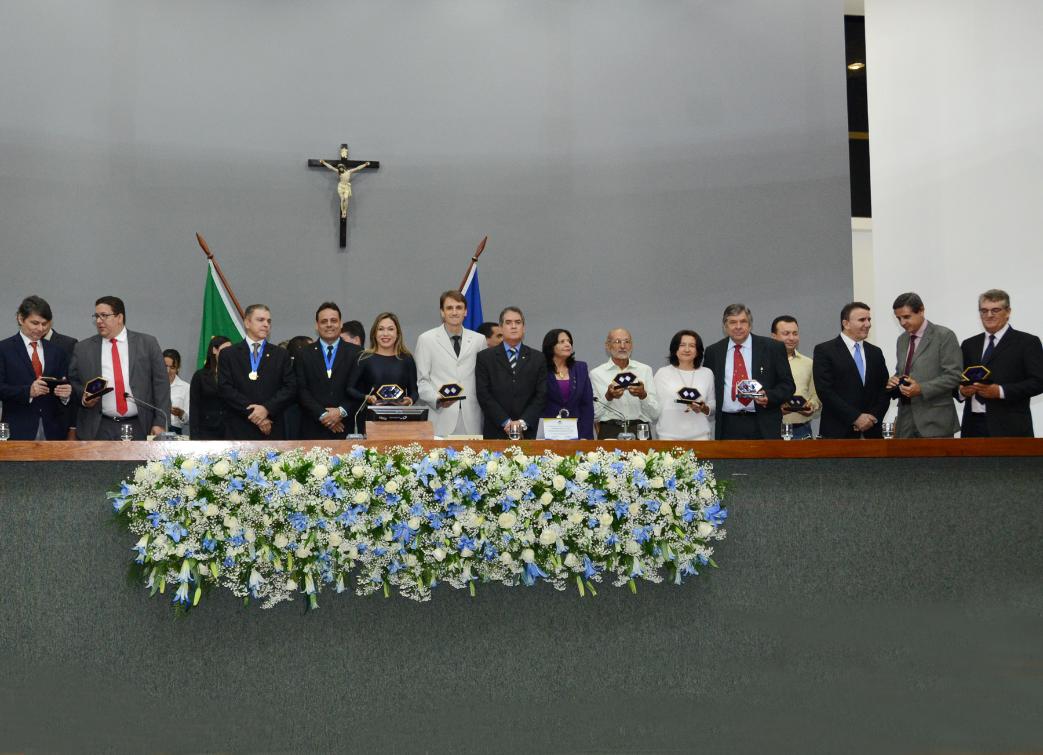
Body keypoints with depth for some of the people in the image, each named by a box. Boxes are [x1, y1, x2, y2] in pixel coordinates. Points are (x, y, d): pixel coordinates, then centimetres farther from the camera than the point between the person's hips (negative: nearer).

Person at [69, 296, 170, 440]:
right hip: (99, 430, 1)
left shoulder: (147, 344, 5)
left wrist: (160, 423, -5)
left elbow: (160, 384, 2)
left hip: (139, 428, -1)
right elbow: (73, 381, 16)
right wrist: (83, 397, -6)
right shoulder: (82, 348, 9)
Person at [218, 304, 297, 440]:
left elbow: (290, 388, 4)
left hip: (272, 430, 1)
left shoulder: (281, 355, 12)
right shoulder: (228, 355, 8)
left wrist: (267, 408, -11)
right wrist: (252, 413, -10)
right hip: (239, 431, -1)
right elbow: (225, 389, -1)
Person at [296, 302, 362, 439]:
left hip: (346, 428, 0)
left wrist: (342, 411, -11)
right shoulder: (304, 354, 9)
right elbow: (301, 390, 2)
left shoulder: (355, 353, 7)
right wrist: (322, 415, -9)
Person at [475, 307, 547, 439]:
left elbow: (541, 395, 4)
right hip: (495, 432, -1)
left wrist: (523, 422, -8)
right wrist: (505, 422, -10)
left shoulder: (537, 358, 9)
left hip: (527, 432, 1)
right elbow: (483, 395, -2)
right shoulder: (485, 357, 5)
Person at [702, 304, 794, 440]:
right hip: (728, 427, 2)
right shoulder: (713, 352, 10)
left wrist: (769, 397, -13)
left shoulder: (772, 348, 4)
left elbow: (787, 385, 5)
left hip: (763, 427, -2)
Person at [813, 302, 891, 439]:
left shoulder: (875, 353, 16)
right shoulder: (824, 351, -1)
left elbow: (884, 389, 14)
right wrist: (855, 418, -13)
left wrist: (873, 417, -4)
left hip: (871, 432, 5)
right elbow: (825, 391, -10)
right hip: (839, 432, -4)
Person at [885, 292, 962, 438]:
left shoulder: (944, 336, -5)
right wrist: (893, 381, 2)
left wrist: (922, 389, -20)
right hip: (906, 419, 6)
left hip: (935, 420, -6)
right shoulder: (902, 340, 16)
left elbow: (954, 375, -10)